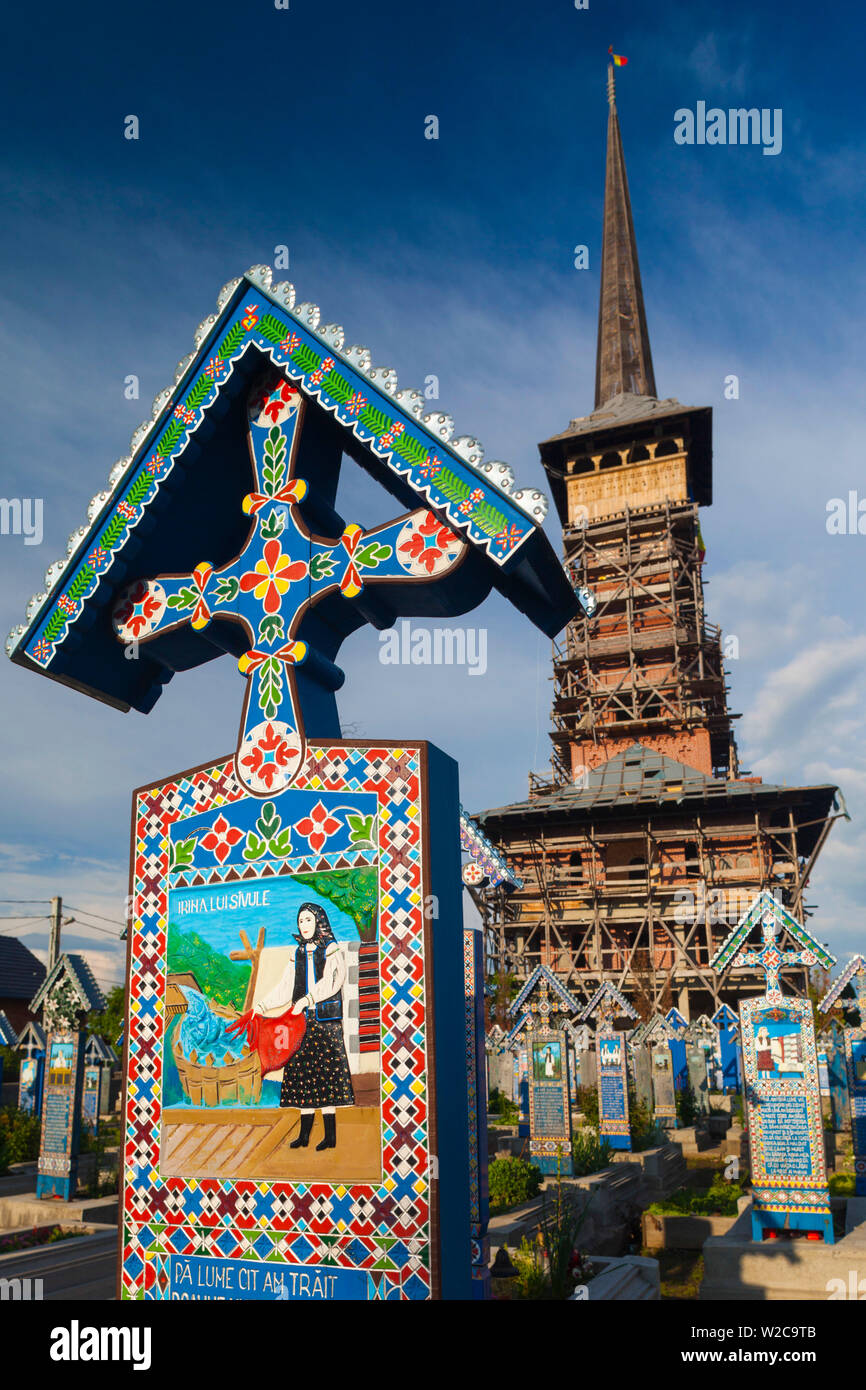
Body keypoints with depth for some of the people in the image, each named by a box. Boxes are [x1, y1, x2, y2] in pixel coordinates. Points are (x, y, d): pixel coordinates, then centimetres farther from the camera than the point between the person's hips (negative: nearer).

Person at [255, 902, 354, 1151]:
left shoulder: (331, 950, 0)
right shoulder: (298, 954, 15)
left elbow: (331, 981, -14)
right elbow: (285, 987, 12)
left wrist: (306, 1000, -26)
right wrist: (263, 1005, -1)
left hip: (326, 1020, -5)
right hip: (302, 1020, 5)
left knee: (326, 1073, -7)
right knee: (303, 1073, 4)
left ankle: (330, 1136, -2)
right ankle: (304, 1134, 11)